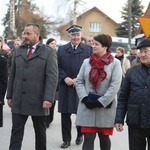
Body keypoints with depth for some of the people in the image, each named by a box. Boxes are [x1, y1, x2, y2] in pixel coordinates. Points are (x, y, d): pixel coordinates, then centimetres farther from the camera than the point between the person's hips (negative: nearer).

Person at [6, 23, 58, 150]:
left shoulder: (49, 52, -4)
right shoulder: (18, 51, 11)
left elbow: (52, 77, -11)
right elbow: (13, 75, 14)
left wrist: (48, 98, -19)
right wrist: (10, 95, 11)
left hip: (38, 100, -3)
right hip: (18, 100, 3)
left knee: (40, 130, 12)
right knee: (16, 131, 0)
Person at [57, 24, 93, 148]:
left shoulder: (88, 49, 3)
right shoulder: (62, 49, 9)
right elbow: (57, 67, 6)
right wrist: (65, 78, -10)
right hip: (65, 86, 2)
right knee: (65, 114, 4)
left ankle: (80, 135, 30)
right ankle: (66, 139, 15)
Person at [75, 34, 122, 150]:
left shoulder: (115, 63, -3)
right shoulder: (86, 62, 8)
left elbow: (115, 85, -11)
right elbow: (79, 82, 6)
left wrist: (101, 102, -16)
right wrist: (85, 98, -10)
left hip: (106, 109, -2)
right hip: (87, 108, 2)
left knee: (104, 137, 13)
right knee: (88, 138, -1)